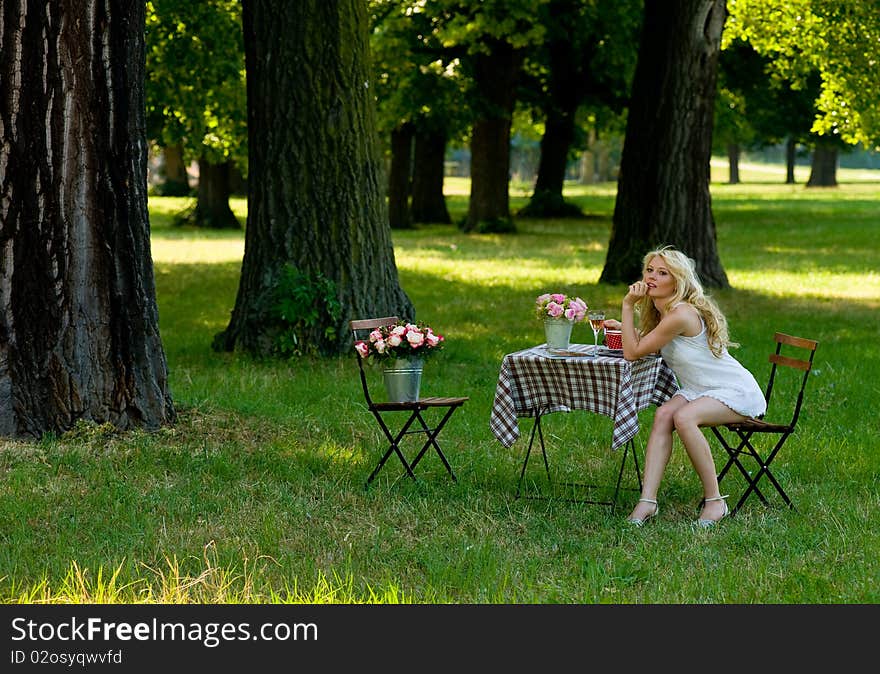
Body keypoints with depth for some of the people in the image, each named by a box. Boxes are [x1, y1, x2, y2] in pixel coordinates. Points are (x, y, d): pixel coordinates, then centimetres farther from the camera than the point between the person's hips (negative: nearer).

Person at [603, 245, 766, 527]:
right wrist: (624, 326, 9)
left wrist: (628, 305, -20)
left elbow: (633, 353, -22)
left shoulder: (682, 314, -26)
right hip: (699, 390, 9)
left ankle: (715, 500, -20)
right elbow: (644, 341, 26)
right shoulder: (661, 311, 4)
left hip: (738, 392, -9)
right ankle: (648, 500, -26)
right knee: (663, 414, -19)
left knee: (684, 417, -32)